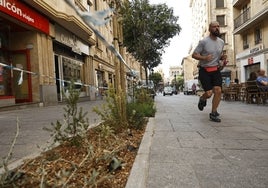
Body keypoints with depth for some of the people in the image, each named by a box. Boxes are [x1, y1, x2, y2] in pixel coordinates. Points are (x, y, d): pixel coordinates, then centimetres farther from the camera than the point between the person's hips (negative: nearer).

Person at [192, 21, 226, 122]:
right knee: (209, 93, -11)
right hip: (204, 70, -5)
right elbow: (194, 55, -7)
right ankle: (202, 99, 27)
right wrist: (204, 58, -24)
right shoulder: (203, 42, -9)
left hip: (216, 70, 5)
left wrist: (223, 57, 1)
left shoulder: (221, 42, 10)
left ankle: (213, 113, 4)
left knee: (218, 91, -10)